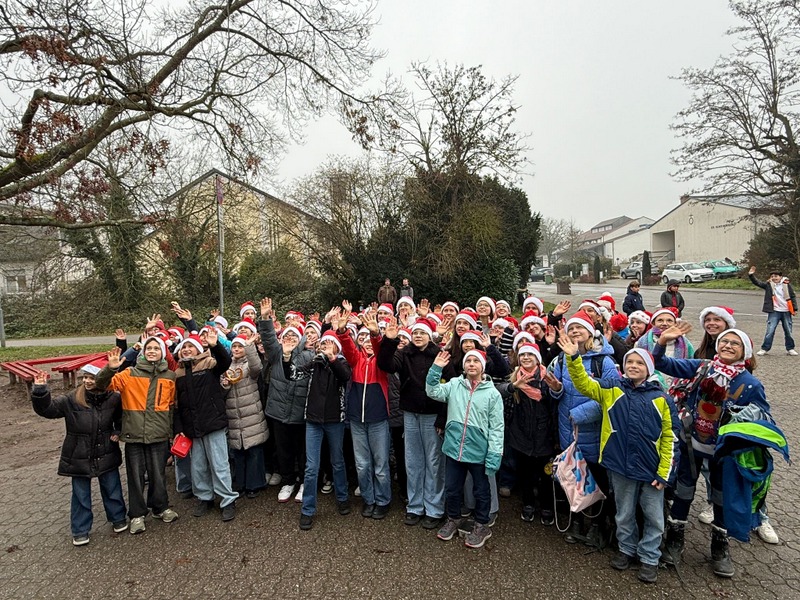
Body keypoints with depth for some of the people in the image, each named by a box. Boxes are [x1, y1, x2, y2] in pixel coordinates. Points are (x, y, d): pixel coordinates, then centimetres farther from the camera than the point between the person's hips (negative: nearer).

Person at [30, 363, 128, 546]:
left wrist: (118, 433, -5)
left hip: (106, 456, 1)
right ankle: (80, 531, 31)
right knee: (81, 495, 12)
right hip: (79, 458, -1)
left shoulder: (114, 399, -9)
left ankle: (118, 519, 37)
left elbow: (121, 419, 8)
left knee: (112, 489, 16)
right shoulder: (71, 399, -12)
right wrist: (40, 390, -29)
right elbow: (47, 408, -16)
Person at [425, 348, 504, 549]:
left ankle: (482, 526, 37)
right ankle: (453, 520, 42)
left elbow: (496, 427, -7)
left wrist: (494, 454, -11)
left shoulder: (492, 393, -8)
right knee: (453, 489, 19)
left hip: (479, 452, -2)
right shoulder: (454, 384, 0)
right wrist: (436, 368, -19)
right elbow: (433, 392, -10)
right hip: (454, 449, 3)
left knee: (481, 491, 16)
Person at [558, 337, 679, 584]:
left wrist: (664, 472, -6)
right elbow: (583, 384, -10)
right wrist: (574, 358, -26)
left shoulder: (660, 398, -4)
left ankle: (649, 558, 33)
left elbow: (670, 436, -3)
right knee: (624, 514, 17)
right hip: (621, 467, 1)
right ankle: (627, 549, 38)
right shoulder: (611, 390, 0)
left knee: (654, 517, 13)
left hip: (651, 469, 0)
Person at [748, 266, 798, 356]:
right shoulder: (768, 285, 0)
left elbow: (793, 296, 6)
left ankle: (790, 349, 26)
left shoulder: (786, 284, 1)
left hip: (786, 311, 1)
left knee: (788, 332, 11)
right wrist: (751, 275, -25)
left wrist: (794, 308, 1)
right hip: (774, 312, -1)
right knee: (770, 331, -7)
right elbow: (757, 282, -9)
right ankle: (765, 348, 1)